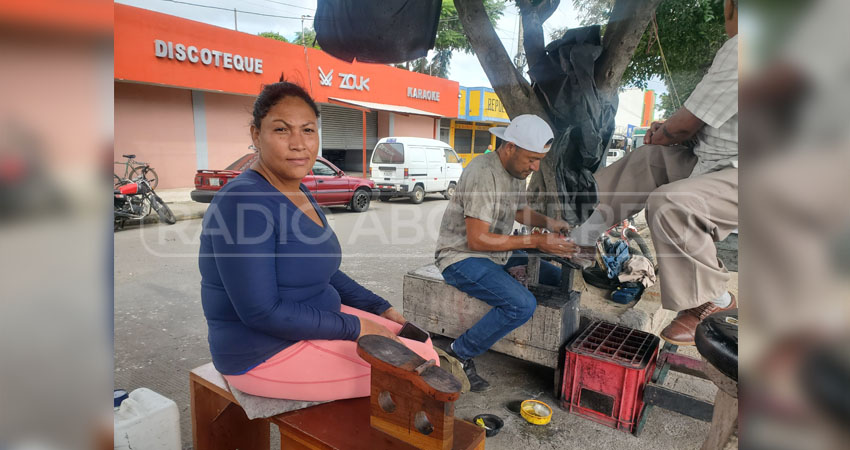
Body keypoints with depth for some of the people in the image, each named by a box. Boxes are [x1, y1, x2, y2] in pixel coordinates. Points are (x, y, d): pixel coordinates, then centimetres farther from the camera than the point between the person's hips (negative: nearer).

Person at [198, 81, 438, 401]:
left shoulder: (301, 194, 7)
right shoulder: (243, 202, -22)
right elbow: (261, 312, -26)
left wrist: (383, 310, 6)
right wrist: (355, 328, -19)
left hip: (314, 326, 9)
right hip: (267, 354, -9)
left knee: (421, 342, 7)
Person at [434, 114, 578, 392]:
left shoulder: (516, 171, 6)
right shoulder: (484, 173, -24)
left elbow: (520, 211, 22)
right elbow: (477, 240, -26)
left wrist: (548, 222, 1)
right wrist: (535, 241, -24)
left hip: (497, 254, 10)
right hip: (462, 256, -10)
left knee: (559, 279, 7)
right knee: (523, 304, -28)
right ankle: (458, 354, -10)